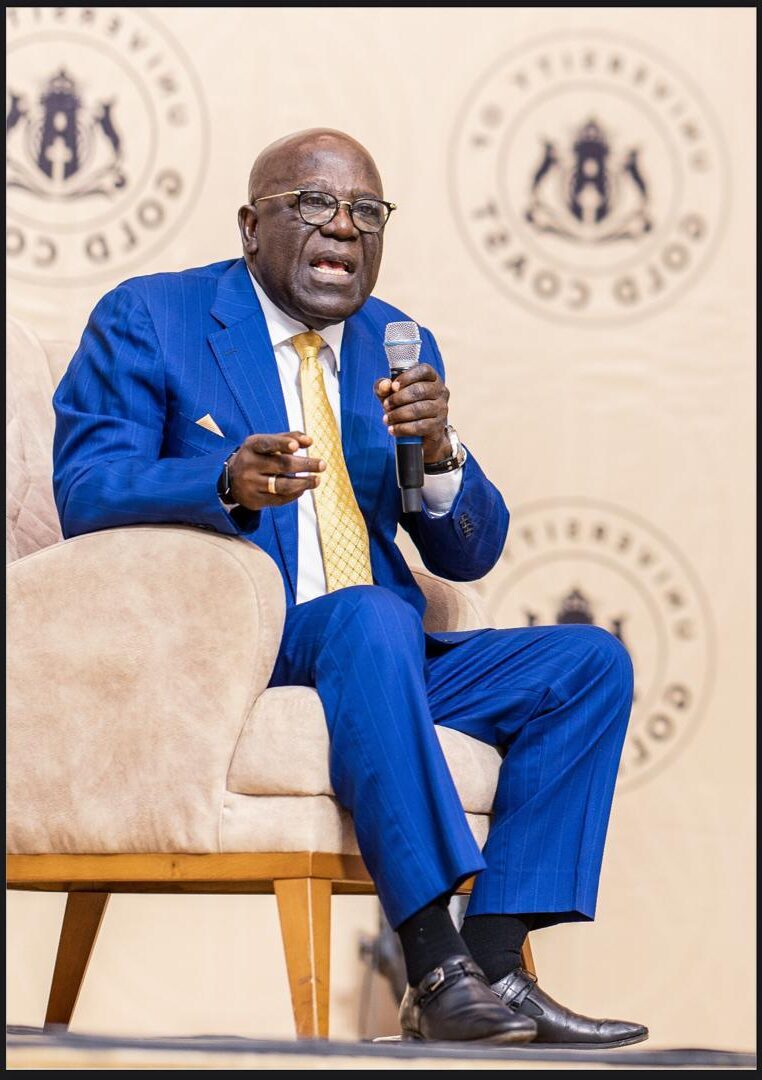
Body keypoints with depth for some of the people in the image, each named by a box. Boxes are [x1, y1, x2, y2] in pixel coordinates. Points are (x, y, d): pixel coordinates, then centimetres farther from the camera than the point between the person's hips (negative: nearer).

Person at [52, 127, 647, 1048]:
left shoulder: (399, 346, 16)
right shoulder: (147, 318, 2)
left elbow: (468, 556, 12)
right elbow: (84, 494, -11)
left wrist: (438, 452, -10)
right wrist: (228, 482, -29)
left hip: (379, 657, 7)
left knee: (590, 662, -11)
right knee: (370, 620, -36)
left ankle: (493, 963, -20)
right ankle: (436, 972, -38)